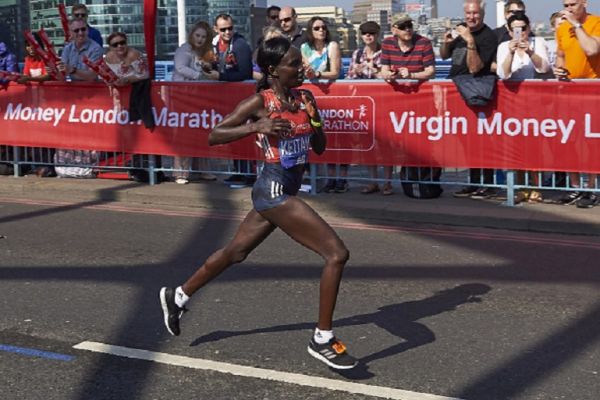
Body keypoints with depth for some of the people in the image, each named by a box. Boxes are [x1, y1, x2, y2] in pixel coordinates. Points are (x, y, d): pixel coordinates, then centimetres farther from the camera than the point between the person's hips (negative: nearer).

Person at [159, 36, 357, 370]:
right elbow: (214, 136, -9)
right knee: (337, 253, -13)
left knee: (236, 252, 23)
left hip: (288, 189, 8)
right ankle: (323, 340, -4)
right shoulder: (260, 102, -12)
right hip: (274, 189, -8)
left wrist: (316, 126, -8)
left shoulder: (306, 98, 7)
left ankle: (177, 297, 41)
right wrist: (256, 127, -22)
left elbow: (320, 148, 14)